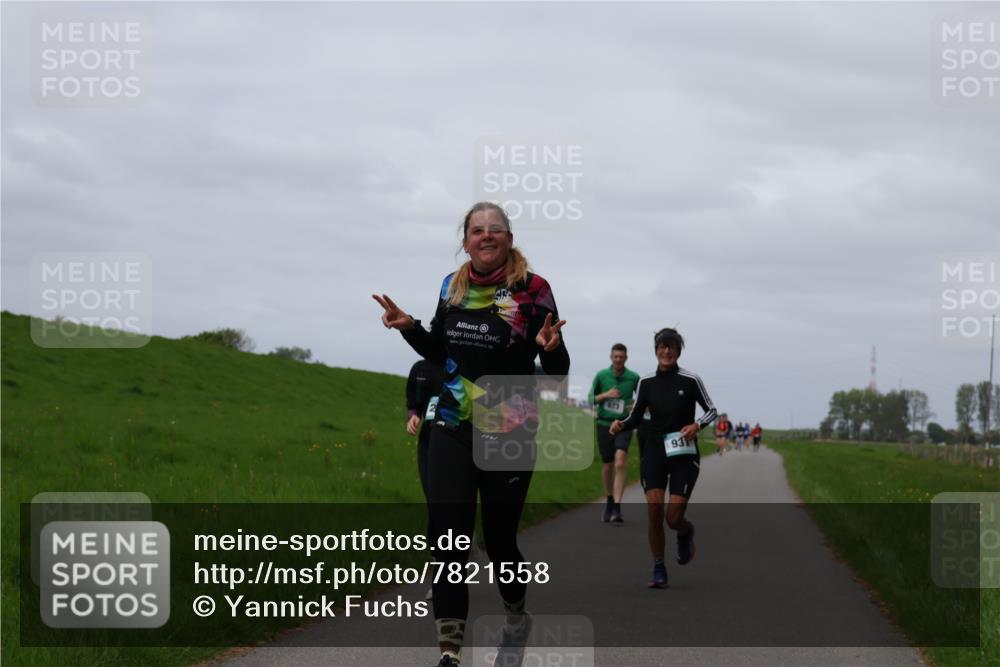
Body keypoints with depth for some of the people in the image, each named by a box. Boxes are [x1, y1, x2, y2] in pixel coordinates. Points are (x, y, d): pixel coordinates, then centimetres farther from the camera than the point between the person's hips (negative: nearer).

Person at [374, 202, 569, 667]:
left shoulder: (532, 289, -9)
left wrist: (550, 349, -28)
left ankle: (516, 617, 37)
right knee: (446, 538, -7)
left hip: (510, 435, -3)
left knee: (499, 538, 6)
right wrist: (408, 327, 2)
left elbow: (557, 371, -7)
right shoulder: (452, 287, 5)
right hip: (452, 431, 3)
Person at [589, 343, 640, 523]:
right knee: (607, 466, 11)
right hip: (604, 425, 2)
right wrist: (606, 395, -14)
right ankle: (609, 501, 34)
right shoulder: (601, 375, 0)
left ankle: (617, 508, -24)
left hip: (623, 425, -2)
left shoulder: (634, 378, -1)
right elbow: (591, 399, 5)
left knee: (620, 464, -20)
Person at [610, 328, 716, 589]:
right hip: (655, 452, 2)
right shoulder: (646, 383, 4)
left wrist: (697, 425, -15)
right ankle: (658, 569, 3)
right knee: (654, 511, -13)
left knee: (674, 518, -8)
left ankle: (686, 531, 31)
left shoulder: (690, 381, -5)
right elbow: (635, 417, 11)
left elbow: (711, 410, 4)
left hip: (684, 455, -2)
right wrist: (620, 424, -11)